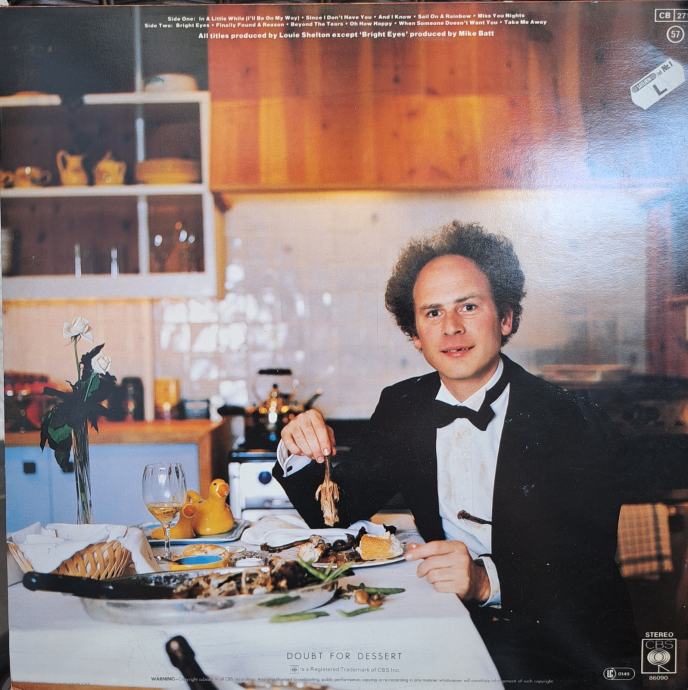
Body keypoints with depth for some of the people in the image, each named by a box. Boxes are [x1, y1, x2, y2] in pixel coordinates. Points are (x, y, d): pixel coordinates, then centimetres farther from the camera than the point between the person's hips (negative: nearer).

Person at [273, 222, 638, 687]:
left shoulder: (574, 424, -12)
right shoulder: (402, 407, 4)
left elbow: (588, 569, -17)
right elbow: (336, 513, 7)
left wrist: (489, 581, -35)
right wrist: (301, 457, -13)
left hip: (556, 637, -3)